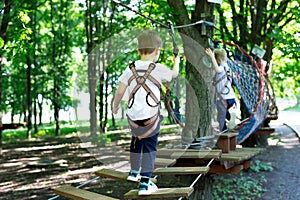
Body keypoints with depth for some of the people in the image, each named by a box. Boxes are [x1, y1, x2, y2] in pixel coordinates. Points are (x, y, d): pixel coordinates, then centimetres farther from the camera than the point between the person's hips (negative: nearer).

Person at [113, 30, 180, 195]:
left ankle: (134, 172, 41)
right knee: (149, 147, 5)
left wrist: (115, 106, 20)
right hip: (151, 118, -4)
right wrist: (176, 62, 34)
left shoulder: (130, 69, 1)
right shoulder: (158, 69, -6)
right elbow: (174, 74, 13)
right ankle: (144, 183, 0)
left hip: (133, 116, 4)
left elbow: (120, 91, 2)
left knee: (136, 141, 25)